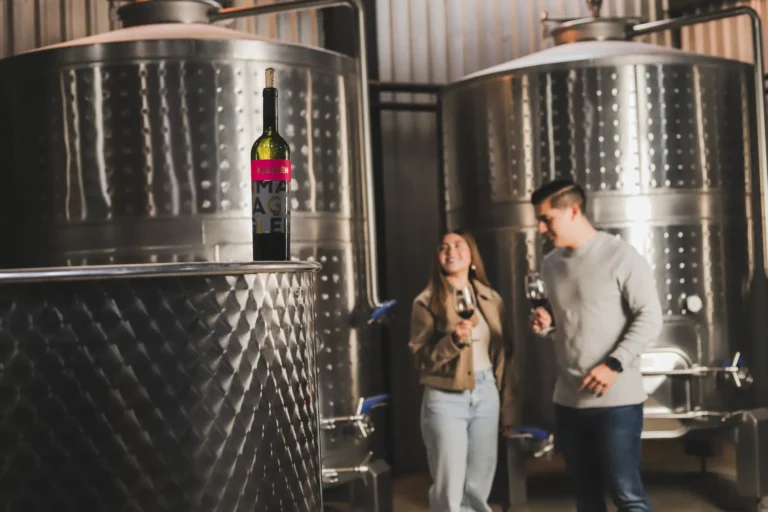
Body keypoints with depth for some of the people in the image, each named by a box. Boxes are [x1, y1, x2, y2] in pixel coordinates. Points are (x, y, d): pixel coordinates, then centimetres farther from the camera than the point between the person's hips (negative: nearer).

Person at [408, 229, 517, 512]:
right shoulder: (427, 302, -5)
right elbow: (421, 359, -7)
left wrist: (509, 406, 11)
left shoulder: (491, 298, 8)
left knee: (479, 487, 10)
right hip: (446, 399, -4)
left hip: (486, 395, 4)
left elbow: (504, 354, 12)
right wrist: (453, 340, -23)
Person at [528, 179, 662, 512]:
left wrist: (614, 365, -20)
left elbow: (650, 318, -11)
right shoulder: (550, 264, 11)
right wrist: (546, 323, 1)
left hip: (616, 399, -7)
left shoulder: (620, 256, -9)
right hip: (568, 400, 7)